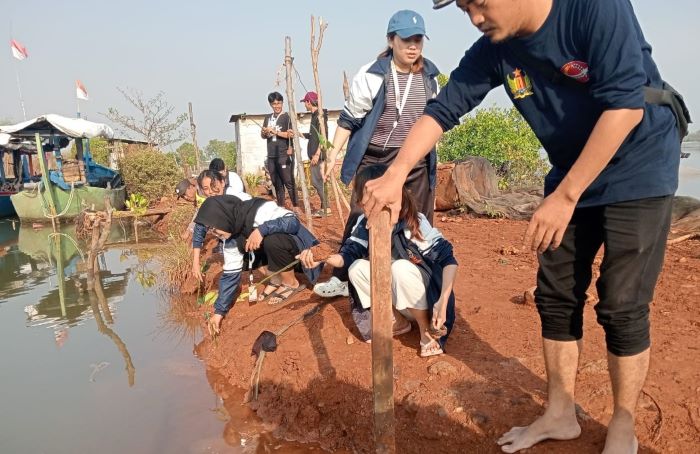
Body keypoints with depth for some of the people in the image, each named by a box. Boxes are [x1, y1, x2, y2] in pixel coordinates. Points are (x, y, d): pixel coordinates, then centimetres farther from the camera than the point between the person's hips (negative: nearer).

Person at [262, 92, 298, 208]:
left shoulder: (286, 117, -2)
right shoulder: (268, 118, 16)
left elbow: (291, 134, -12)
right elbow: (262, 135, 17)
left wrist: (275, 132, -13)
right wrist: (265, 132, -5)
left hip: (284, 155, -6)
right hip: (271, 156, 6)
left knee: (289, 182, -8)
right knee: (277, 184, 10)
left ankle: (296, 206, -5)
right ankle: (280, 207, 17)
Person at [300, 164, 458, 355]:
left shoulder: (414, 223, -26)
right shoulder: (365, 223, -10)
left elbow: (448, 259, -26)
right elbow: (348, 254, -14)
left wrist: (442, 302, -38)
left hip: (426, 294, -5)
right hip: (395, 294, 6)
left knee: (401, 267, -34)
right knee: (357, 268, -15)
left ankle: (427, 329, -10)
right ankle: (399, 321, 3)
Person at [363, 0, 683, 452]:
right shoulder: (494, 51, -7)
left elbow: (626, 104, -27)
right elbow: (442, 110, -10)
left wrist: (564, 196, -26)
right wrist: (396, 174, -24)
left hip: (638, 172, -5)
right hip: (571, 175, 6)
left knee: (621, 306, -4)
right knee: (555, 296, 6)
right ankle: (561, 413, 23)